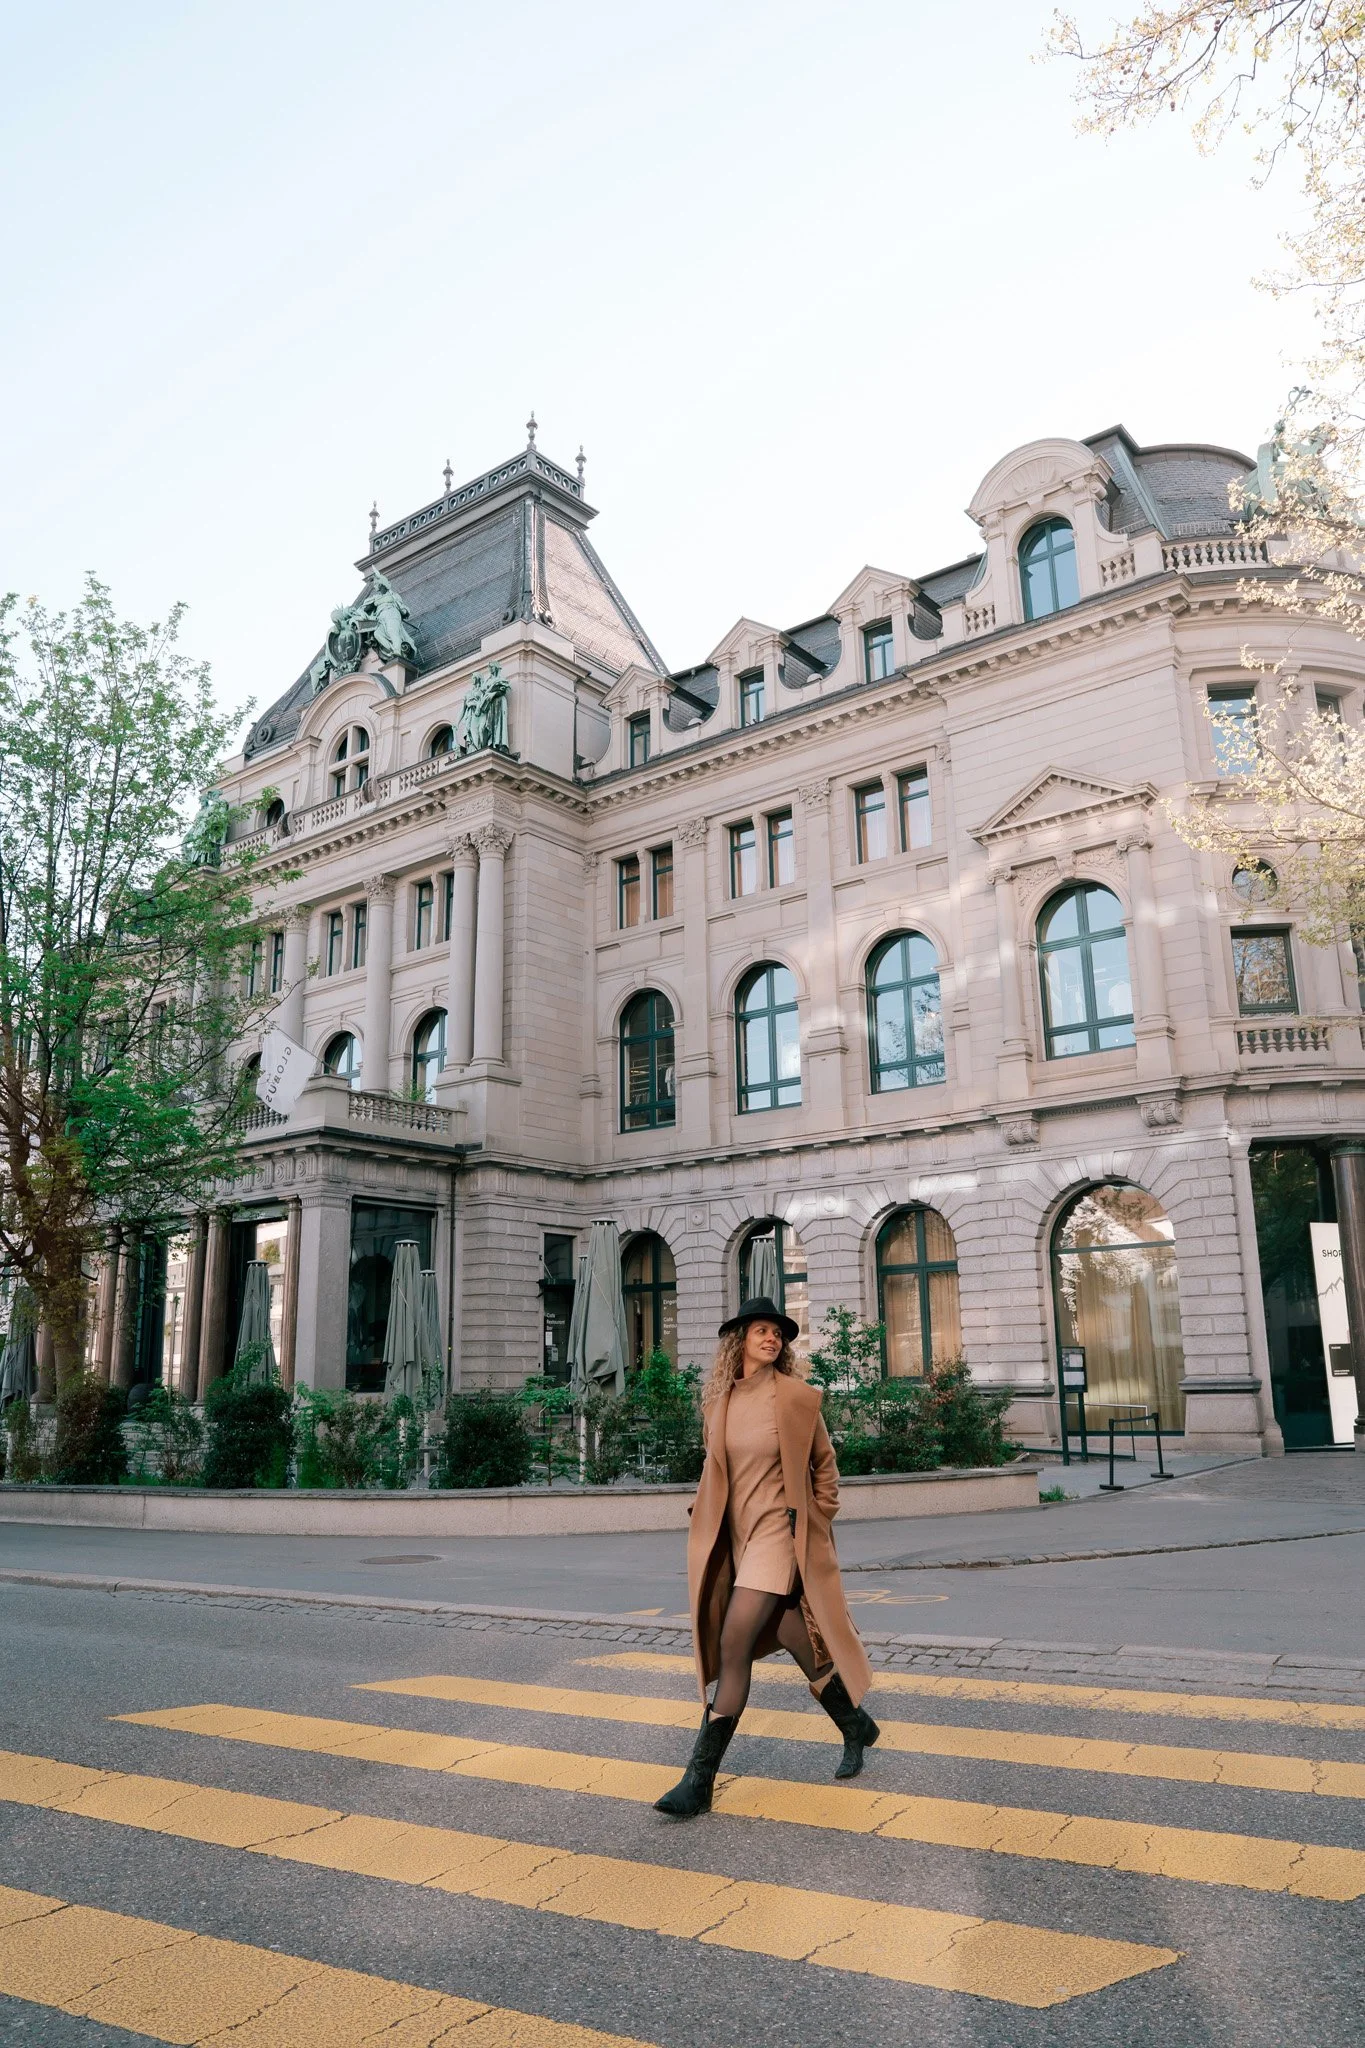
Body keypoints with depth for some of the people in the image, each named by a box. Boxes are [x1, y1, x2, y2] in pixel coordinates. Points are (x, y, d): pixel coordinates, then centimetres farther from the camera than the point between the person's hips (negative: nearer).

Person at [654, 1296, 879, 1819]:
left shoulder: (797, 1397, -7)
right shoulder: (719, 1399, 4)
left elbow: (824, 1463, 6)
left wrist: (820, 1518, 5)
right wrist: (703, 1512, 9)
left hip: (779, 1532, -5)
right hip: (736, 1536, 5)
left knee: (735, 1644, -14)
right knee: (799, 1645, 12)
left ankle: (700, 1781, -8)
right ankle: (857, 1728, 37)